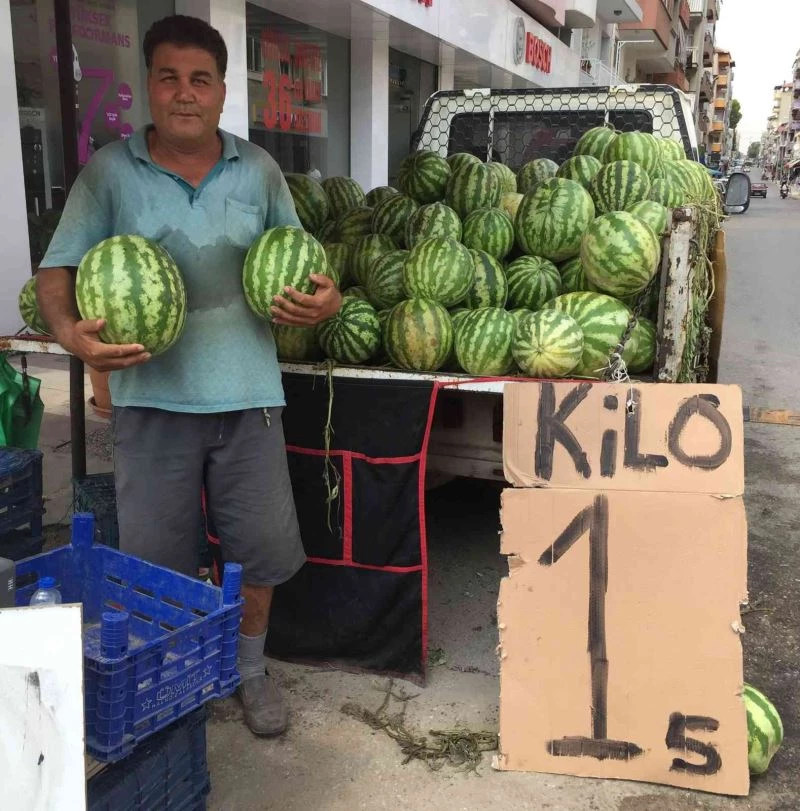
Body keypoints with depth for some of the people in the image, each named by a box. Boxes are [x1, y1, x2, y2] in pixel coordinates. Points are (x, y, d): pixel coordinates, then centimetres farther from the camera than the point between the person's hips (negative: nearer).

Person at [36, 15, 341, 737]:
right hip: (152, 394, -1)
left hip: (247, 392, 2)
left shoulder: (258, 171, 7)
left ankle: (250, 667, 34)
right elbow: (57, 272, -1)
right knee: (156, 558, 8)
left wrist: (322, 301, -8)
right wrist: (71, 331, -22)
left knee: (262, 544, 9)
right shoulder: (109, 173, 1)